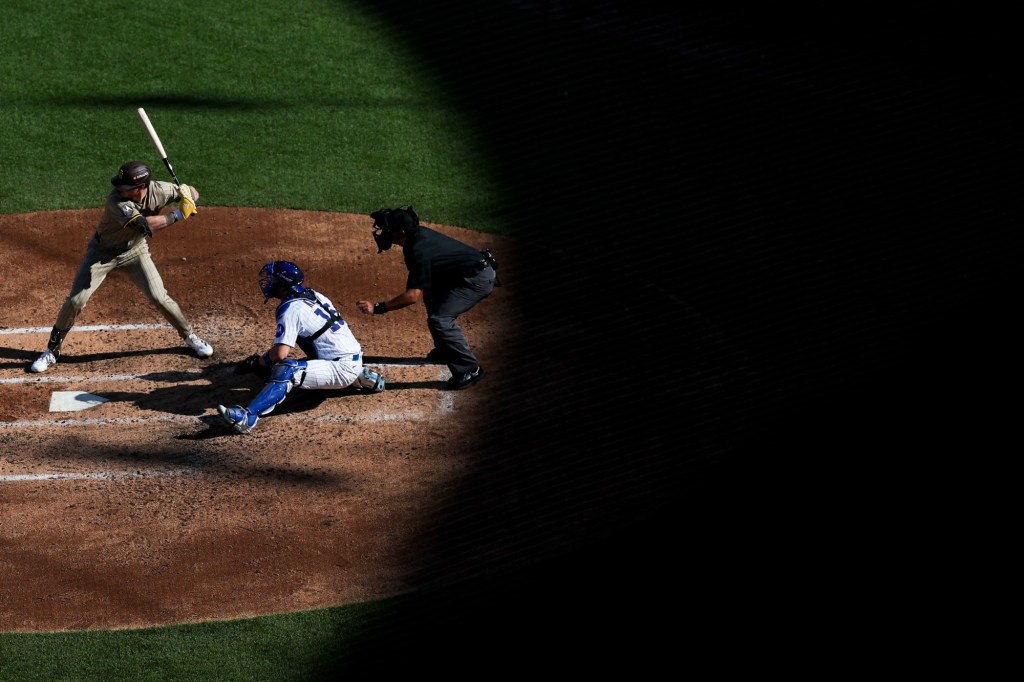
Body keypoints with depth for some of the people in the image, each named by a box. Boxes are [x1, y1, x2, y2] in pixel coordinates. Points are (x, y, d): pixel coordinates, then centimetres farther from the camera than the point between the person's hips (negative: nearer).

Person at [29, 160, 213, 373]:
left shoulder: (158, 190, -21)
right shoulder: (116, 200, -36)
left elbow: (193, 193, -5)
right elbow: (145, 225, -47)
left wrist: (187, 194, -28)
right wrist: (177, 215, -40)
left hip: (134, 251, 3)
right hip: (102, 252, -3)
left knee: (159, 298, -3)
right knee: (76, 300, -8)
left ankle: (190, 336, 20)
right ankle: (52, 350, 8)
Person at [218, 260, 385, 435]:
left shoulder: (291, 308, -15)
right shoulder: (314, 295, 10)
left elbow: (280, 353, -22)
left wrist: (256, 362, -7)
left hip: (342, 368, -9)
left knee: (286, 371, -24)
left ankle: (248, 417, -41)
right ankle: (362, 378, 30)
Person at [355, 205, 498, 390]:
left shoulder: (419, 252, -26)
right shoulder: (420, 233, 2)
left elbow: (413, 295, -31)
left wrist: (378, 308, -32)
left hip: (479, 278, -11)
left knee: (439, 320, -19)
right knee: (432, 298, 27)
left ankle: (469, 369, -16)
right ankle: (446, 351, 37)